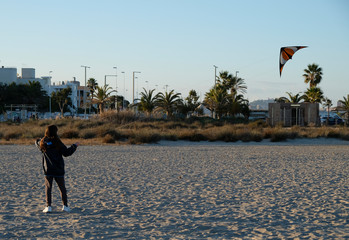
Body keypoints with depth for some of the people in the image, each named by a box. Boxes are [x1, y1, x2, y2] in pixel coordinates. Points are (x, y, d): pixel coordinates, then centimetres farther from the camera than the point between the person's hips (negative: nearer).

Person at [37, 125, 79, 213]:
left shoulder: (43, 143, -1)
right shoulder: (58, 143, -11)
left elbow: (37, 142, 22)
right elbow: (66, 153, -7)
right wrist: (74, 146, 3)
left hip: (48, 170, 1)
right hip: (58, 170, -1)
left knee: (48, 187, 5)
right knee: (62, 187, 10)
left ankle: (48, 206, -3)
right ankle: (65, 206, 9)